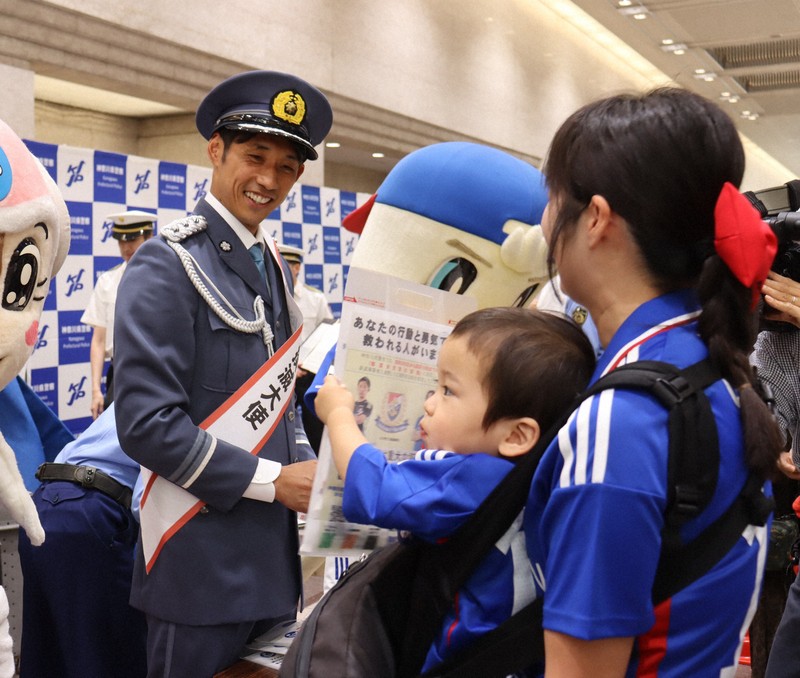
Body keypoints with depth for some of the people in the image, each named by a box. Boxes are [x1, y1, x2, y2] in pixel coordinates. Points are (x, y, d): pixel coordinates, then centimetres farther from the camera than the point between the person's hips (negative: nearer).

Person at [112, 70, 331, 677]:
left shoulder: (273, 264, 9)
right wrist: (272, 479, -17)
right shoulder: (167, 264, -15)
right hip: (202, 558, -7)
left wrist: (307, 471, 1)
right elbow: (146, 422, -20)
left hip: (274, 552, 7)